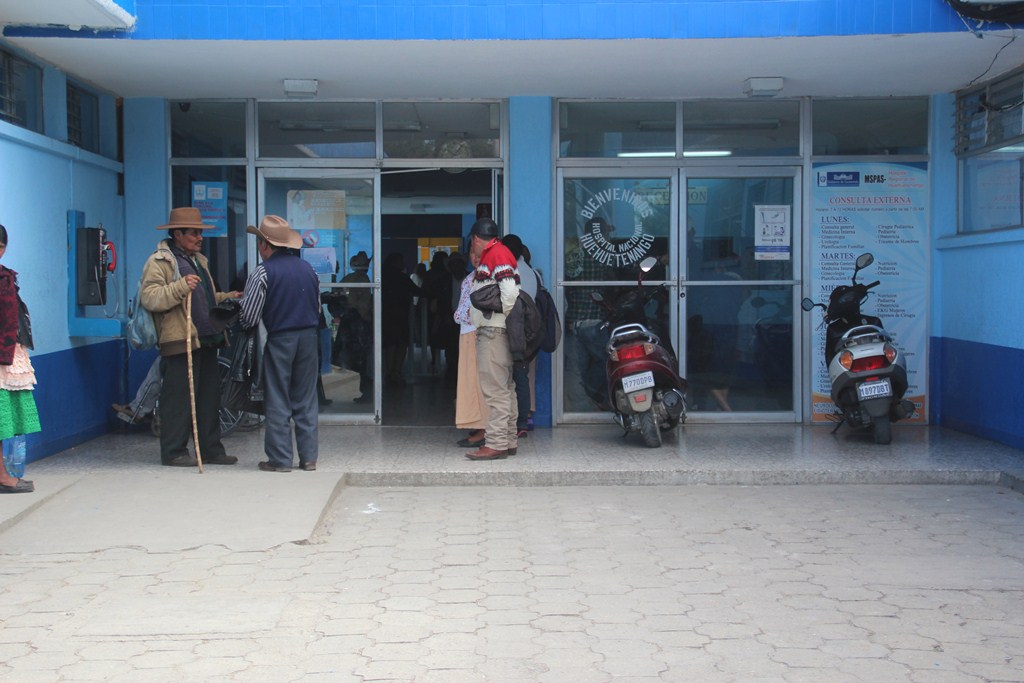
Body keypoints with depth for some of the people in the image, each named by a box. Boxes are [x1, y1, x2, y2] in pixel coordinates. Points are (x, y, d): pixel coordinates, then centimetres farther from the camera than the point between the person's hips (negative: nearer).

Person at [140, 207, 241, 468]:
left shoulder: (198, 260, 24)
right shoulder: (159, 261, -5)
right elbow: (149, 297, -18)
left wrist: (228, 298, 20)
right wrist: (181, 286, -25)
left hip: (206, 340, 9)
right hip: (180, 342, -9)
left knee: (209, 397, 11)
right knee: (179, 398, -5)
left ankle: (211, 450, 19)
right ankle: (174, 452, 3)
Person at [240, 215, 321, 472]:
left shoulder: (262, 273, -10)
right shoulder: (307, 268, 8)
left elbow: (249, 316, -10)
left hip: (279, 339, -5)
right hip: (309, 336, 5)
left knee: (278, 403, 3)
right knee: (306, 400, 10)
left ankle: (280, 459, 5)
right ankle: (308, 456, 12)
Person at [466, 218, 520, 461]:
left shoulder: (496, 254, -11)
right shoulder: (495, 255, 21)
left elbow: (510, 291, -22)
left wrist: (502, 313, -10)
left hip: (494, 331, -11)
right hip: (491, 331, 11)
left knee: (495, 388, -11)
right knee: (505, 387, 14)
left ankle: (496, 443, -11)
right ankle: (508, 441, 20)